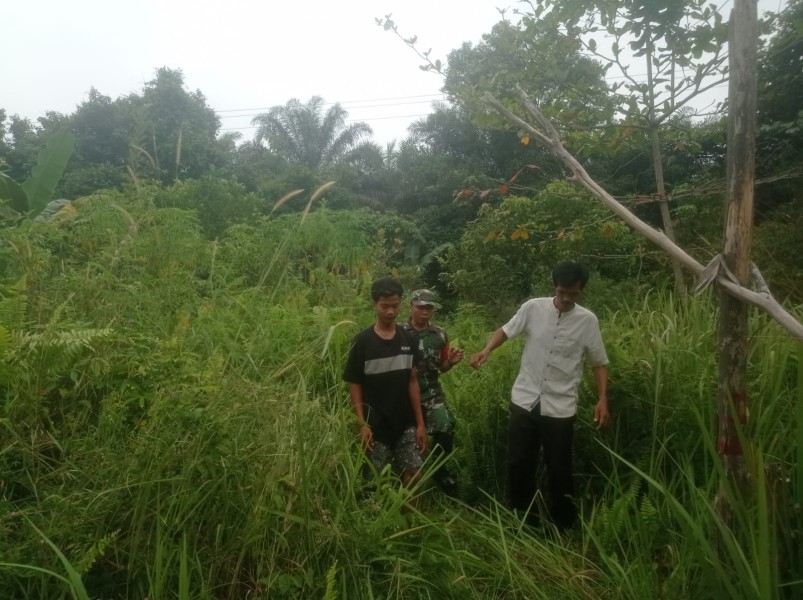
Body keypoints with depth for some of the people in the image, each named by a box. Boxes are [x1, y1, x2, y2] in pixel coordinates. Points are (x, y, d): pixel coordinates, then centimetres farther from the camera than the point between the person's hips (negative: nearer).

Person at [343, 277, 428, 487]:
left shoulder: (407, 338, 2)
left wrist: (420, 422, 2)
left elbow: (412, 381, 4)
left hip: (405, 424, 3)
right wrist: (362, 424, -11)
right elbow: (354, 385, -6)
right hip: (376, 426, -3)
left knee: (414, 475, 4)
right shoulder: (363, 341, -10)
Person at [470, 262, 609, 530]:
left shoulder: (588, 320, -5)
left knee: (559, 469, 8)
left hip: (560, 408, -1)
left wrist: (602, 399, -9)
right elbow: (505, 331, 7)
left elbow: (599, 363, 3)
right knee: (519, 463, 10)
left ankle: (562, 526, 30)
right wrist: (485, 351, -11)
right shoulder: (533, 308, -5)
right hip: (524, 401, 1)